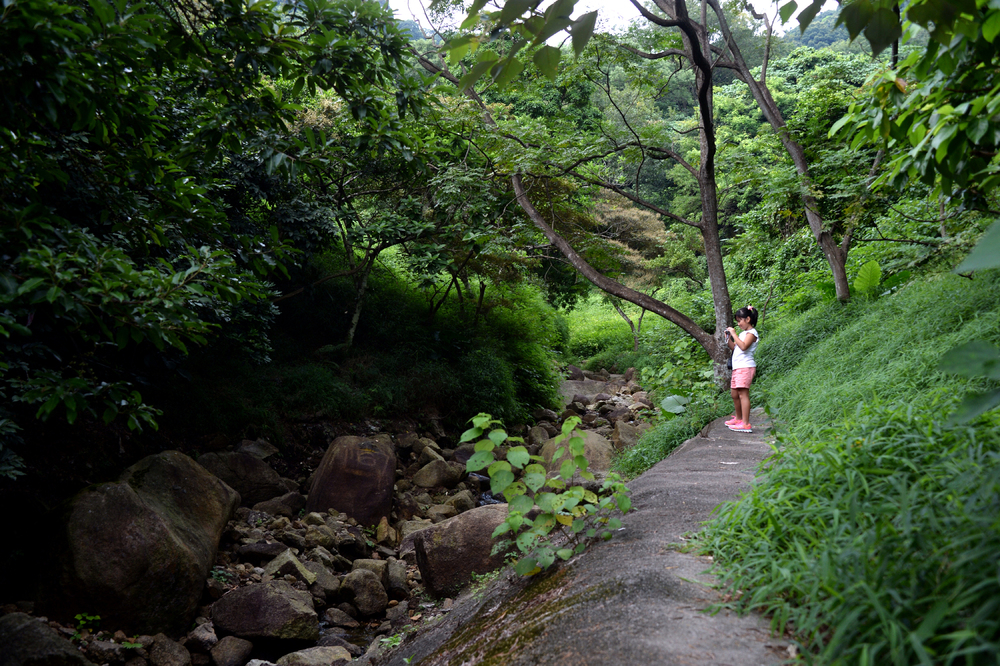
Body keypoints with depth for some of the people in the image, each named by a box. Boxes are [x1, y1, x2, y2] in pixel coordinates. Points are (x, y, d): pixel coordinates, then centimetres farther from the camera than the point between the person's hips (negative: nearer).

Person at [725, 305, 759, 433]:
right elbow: (734, 347, 23)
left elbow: (743, 346, -24)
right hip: (737, 367, 10)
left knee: (743, 393, -15)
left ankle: (745, 424, -19)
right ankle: (738, 418, 32)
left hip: (746, 366, -10)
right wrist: (728, 338, 9)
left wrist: (734, 334, -19)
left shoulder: (751, 333, -8)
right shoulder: (743, 333, 21)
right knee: (735, 394, 16)